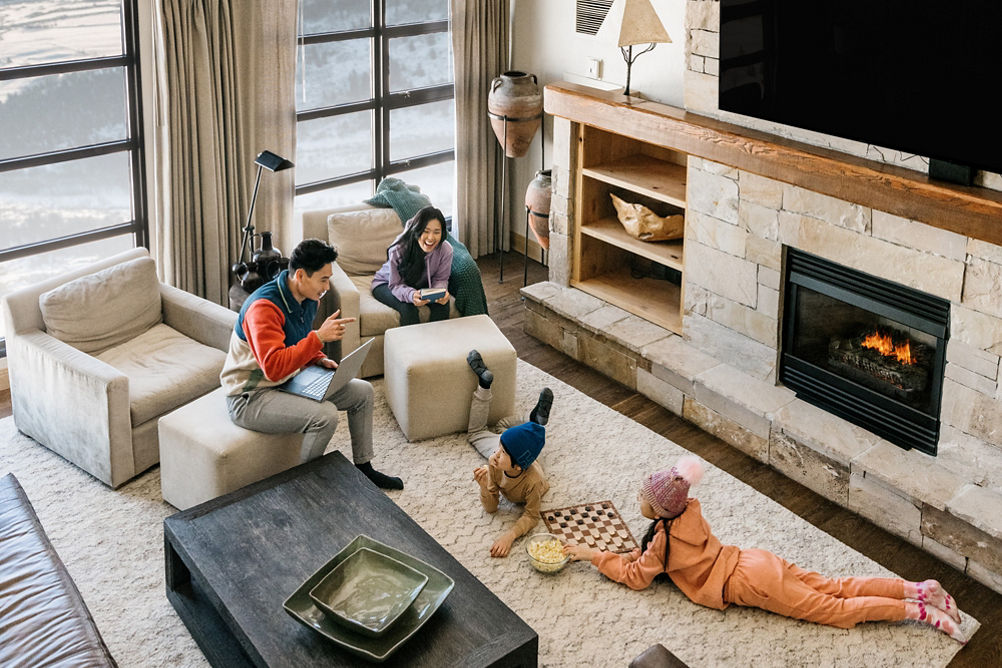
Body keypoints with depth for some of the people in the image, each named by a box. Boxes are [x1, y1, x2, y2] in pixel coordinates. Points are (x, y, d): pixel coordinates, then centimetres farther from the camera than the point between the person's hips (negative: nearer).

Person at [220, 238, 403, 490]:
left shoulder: (307, 299, 1)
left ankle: (363, 468, 20)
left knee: (363, 391, 5)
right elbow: (274, 368, -36)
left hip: (289, 382, 9)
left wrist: (320, 360, -2)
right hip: (251, 397, -9)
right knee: (325, 414, -31)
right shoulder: (263, 307, -28)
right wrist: (319, 337, -36)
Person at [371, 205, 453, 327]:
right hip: (386, 284, -3)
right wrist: (411, 295, -50)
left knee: (443, 302, -24)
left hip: (420, 286, 3)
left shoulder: (446, 250, -25)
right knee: (408, 307, -32)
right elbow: (395, 285, -27)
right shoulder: (398, 250, -34)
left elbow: (440, 279, -12)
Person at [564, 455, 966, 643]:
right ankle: (920, 589, 2)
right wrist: (645, 552, 14)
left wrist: (593, 555, -1)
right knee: (834, 587, 8)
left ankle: (919, 611, -8)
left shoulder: (664, 541, -15)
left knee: (836, 609, -4)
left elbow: (634, 577, -4)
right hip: (757, 562, 8)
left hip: (749, 583, -8)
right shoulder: (689, 513, 8)